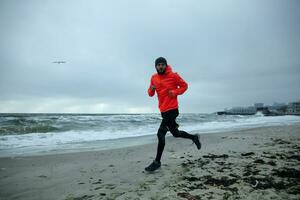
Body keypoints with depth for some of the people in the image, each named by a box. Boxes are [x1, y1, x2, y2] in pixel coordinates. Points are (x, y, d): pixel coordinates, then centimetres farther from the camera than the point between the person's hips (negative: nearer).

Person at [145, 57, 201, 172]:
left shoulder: (173, 75, -7)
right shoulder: (154, 78, 7)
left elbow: (184, 85, 3)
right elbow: (150, 94, 11)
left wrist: (175, 92, -14)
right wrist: (151, 89, -12)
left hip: (172, 109, -7)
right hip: (163, 110, 7)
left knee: (161, 133, -12)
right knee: (176, 133, 18)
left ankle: (157, 162, -2)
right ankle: (194, 137, 42)